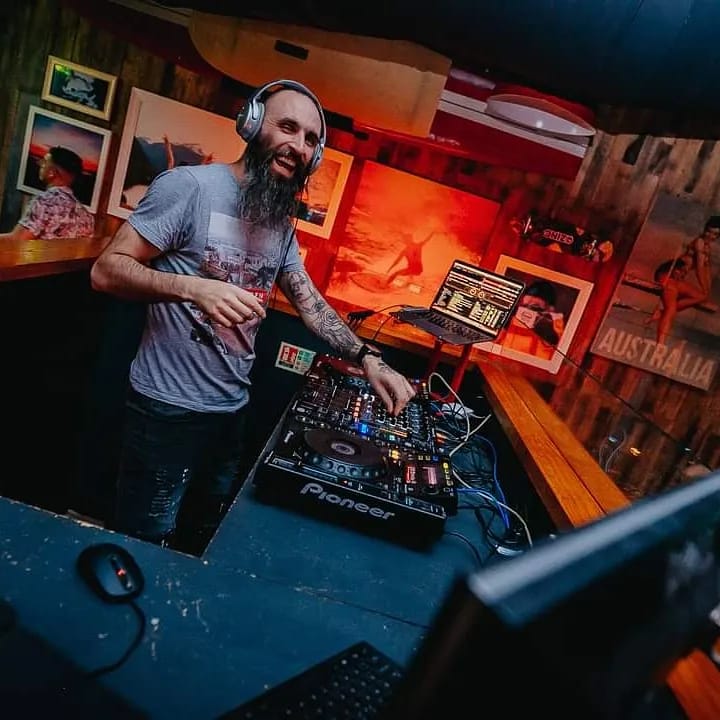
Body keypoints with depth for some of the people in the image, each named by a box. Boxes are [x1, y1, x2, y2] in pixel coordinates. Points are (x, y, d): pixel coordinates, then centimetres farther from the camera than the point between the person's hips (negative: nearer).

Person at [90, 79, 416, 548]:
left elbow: (311, 303, 8)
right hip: (167, 409, -6)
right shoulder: (189, 185, -13)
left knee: (211, 544, 24)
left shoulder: (283, 223, 9)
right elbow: (107, 270, -15)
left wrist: (367, 359, -6)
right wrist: (194, 287, -32)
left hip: (233, 410, 7)